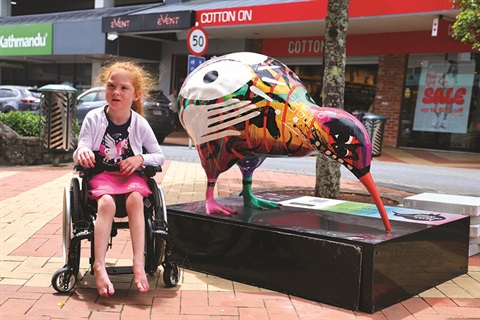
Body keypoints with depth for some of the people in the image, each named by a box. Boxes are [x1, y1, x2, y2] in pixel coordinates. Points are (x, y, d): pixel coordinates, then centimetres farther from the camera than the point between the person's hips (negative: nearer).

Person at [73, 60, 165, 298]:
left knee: (135, 199, -32)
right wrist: (82, 153, -29)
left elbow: (160, 157, 8)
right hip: (101, 174, 0)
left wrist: (141, 159, -12)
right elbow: (80, 153, -5)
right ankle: (99, 266, -35)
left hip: (131, 174, 1)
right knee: (106, 203, -32)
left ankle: (139, 264, -36)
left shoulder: (140, 124, 0)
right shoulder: (94, 118, -2)